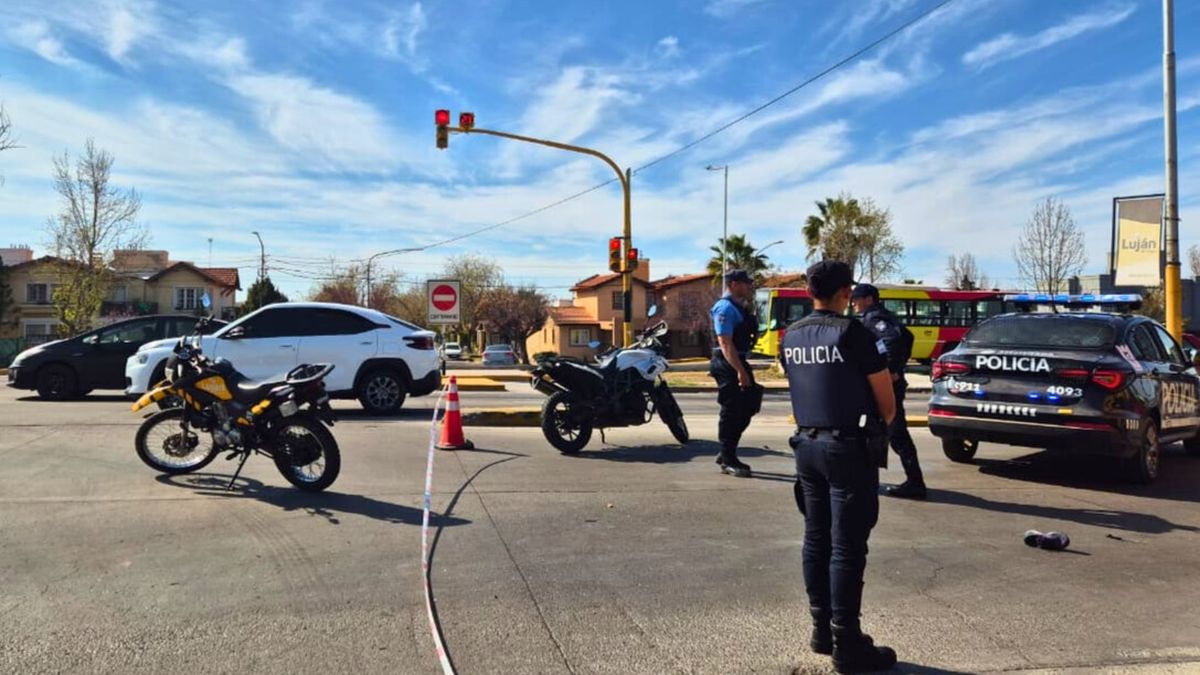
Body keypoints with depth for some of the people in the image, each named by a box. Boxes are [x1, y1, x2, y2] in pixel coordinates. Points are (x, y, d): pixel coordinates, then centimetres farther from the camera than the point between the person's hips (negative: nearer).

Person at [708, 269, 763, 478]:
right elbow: (725, 343, -23)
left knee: (746, 409, 13)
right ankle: (728, 461, 7)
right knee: (731, 412, -3)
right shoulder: (726, 308, -15)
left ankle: (726, 455, 24)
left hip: (739, 363, 10)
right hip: (728, 366, -10)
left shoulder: (739, 307, 16)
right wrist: (740, 371, -27)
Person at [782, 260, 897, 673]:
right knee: (846, 546, -1)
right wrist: (877, 428, 13)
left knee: (816, 539, 14)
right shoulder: (852, 333, -12)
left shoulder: (791, 337, 7)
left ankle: (821, 628, 24)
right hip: (848, 447, -6)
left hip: (806, 444, 7)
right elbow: (887, 404, -7)